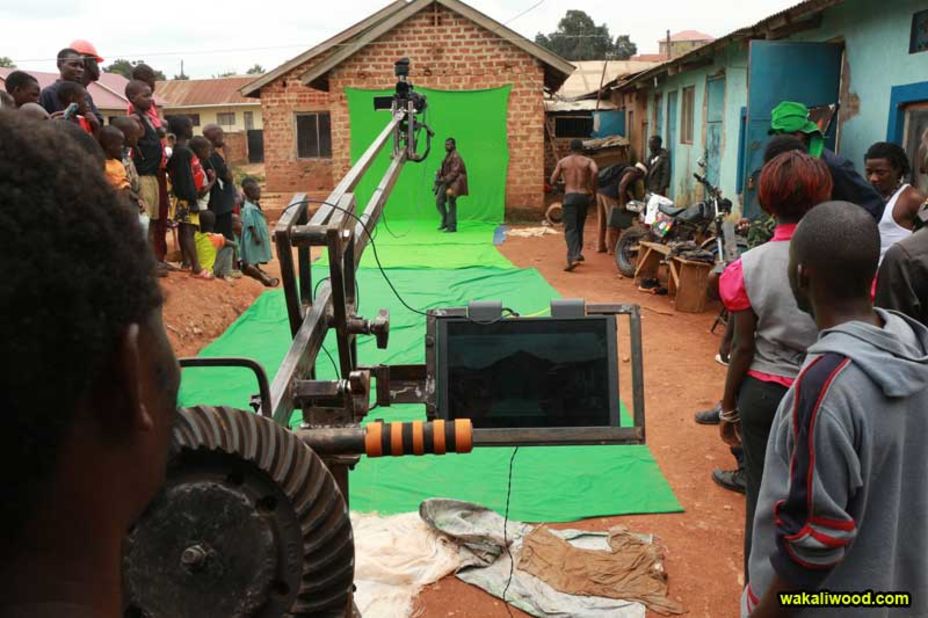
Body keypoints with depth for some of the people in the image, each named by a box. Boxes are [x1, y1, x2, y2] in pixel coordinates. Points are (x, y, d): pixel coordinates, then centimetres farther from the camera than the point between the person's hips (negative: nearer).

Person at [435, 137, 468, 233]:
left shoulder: (455, 157, -14)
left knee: (451, 204, -6)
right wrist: (439, 175, 9)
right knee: (439, 201, 5)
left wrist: (444, 179, -22)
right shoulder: (448, 156, 16)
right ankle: (445, 221, 17)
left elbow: (454, 172, -21)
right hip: (446, 182, 9)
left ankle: (452, 226, 0)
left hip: (453, 183, -9)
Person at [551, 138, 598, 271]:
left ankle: (573, 258, -25)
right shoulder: (588, 161, 6)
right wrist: (593, 188, -3)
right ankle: (577, 253, 31)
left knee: (570, 229, -8)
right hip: (584, 196, 2)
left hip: (570, 196, -2)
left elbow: (553, 181, 6)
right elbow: (595, 171, -16)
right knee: (579, 227, 20)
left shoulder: (562, 162, 7)